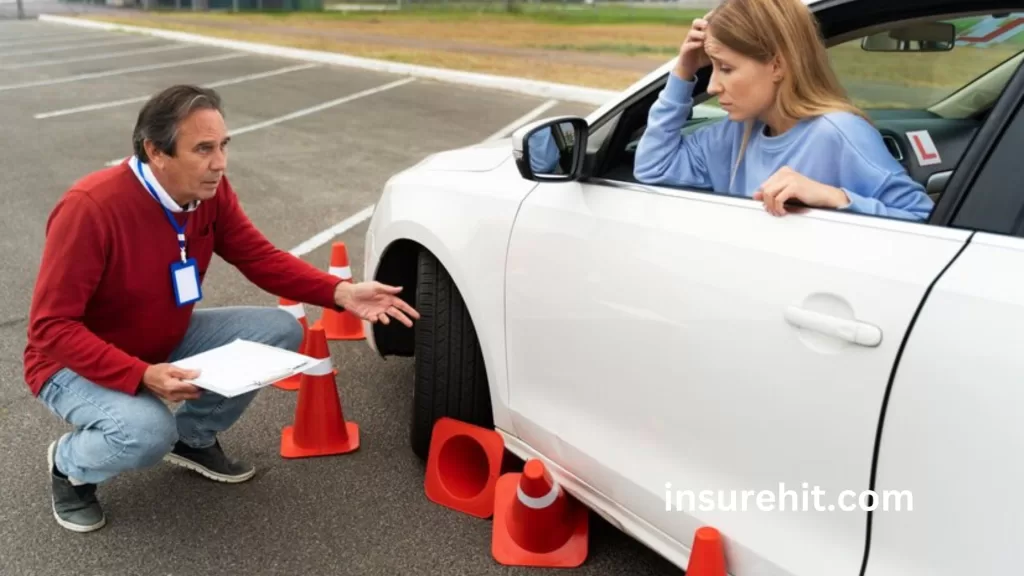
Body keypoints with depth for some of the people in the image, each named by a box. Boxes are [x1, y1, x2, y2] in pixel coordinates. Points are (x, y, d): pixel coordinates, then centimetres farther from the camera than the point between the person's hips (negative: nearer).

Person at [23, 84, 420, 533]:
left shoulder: (210, 192, -13)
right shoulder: (90, 208, -31)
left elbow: (261, 258, -6)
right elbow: (51, 327, -29)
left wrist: (342, 293, -21)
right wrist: (142, 376, -40)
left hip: (166, 341, 6)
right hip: (77, 363, -6)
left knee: (281, 331, -11)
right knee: (148, 431, -35)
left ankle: (193, 438, 12)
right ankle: (69, 464, 3)